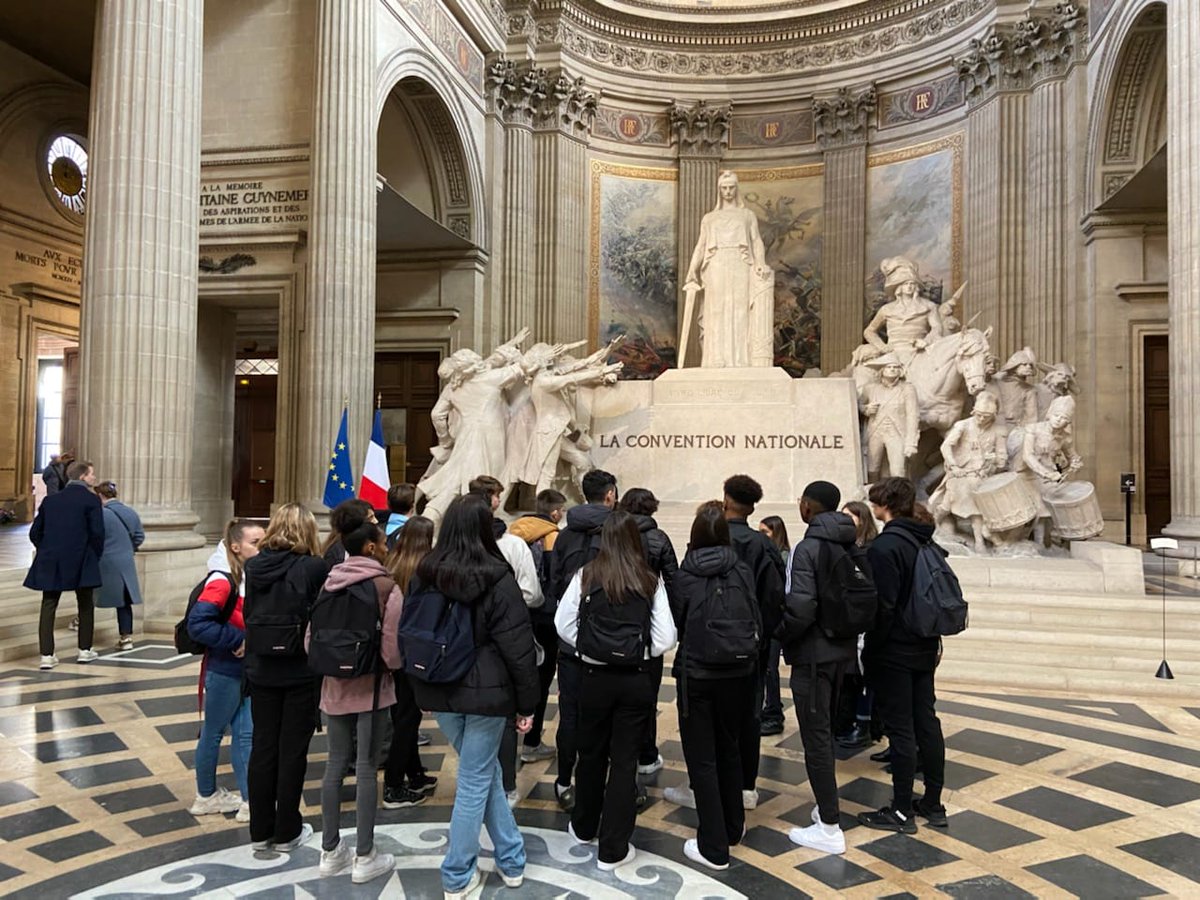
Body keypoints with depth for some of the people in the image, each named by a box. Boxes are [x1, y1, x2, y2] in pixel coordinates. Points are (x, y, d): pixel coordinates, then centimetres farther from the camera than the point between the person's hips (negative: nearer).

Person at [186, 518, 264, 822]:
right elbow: (198, 623, -27)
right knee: (213, 732, 11)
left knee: (245, 733, 10)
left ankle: (250, 801, 18)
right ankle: (206, 796, 28)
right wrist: (237, 640, -22)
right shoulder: (222, 581, -20)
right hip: (224, 671, -6)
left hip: (249, 670, 7)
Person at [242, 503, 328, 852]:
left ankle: (260, 830, 24)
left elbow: (248, 614, 6)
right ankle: (286, 832, 18)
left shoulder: (253, 566, 0)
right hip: (301, 672, -4)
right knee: (292, 750, 7)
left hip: (261, 671, 4)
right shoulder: (313, 568, -15)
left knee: (263, 747, 14)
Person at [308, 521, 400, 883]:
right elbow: (392, 646, -17)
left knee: (335, 765, 14)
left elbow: (310, 638, 4)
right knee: (366, 769, 3)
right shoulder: (385, 585, -14)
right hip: (371, 687, -5)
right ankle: (364, 858, 13)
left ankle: (330, 851, 25)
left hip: (334, 686, 5)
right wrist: (396, 667, 4)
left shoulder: (329, 584, 2)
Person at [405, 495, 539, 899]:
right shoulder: (496, 579, -14)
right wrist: (527, 703, -4)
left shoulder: (424, 575, 1)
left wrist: (420, 687, 21)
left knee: (485, 771, 19)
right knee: (475, 781, 9)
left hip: (440, 691, 5)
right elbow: (518, 647, -13)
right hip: (485, 692, -5)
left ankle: (511, 858, 29)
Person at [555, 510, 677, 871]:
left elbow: (563, 624, -4)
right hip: (636, 679, -1)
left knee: (591, 754, 20)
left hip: (594, 676, 1)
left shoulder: (586, 575, -6)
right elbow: (665, 638, -9)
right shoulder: (651, 581, -7)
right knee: (625, 761, 8)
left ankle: (584, 827, 40)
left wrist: (589, 648, 8)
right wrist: (640, 650, 7)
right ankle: (613, 849, 16)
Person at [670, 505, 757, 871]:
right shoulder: (743, 572, -5)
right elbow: (755, 622, 3)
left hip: (696, 674, -3)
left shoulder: (684, 576, -10)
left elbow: (675, 624, 0)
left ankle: (714, 846, 10)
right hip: (738, 673, 3)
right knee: (729, 749, 22)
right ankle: (733, 826, 36)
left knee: (702, 759, 6)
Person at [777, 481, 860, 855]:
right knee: (824, 731, 21)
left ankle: (830, 828, 5)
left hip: (813, 654, -8)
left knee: (816, 736, -1)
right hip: (843, 649, 8)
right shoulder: (850, 546, 5)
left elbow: (801, 608, -24)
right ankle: (827, 808, 31)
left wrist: (779, 633, -8)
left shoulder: (809, 548, -18)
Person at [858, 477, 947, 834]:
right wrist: (934, 638, 21)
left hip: (892, 653, -8)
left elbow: (883, 605, -22)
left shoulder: (885, 546, -18)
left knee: (900, 729, -1)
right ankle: (933, 804, 24)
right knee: (927, 722, 14)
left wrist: (871, 650, -13)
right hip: (924, 648, 9)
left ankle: (901, 812, 8)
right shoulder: (926, 542, 9)